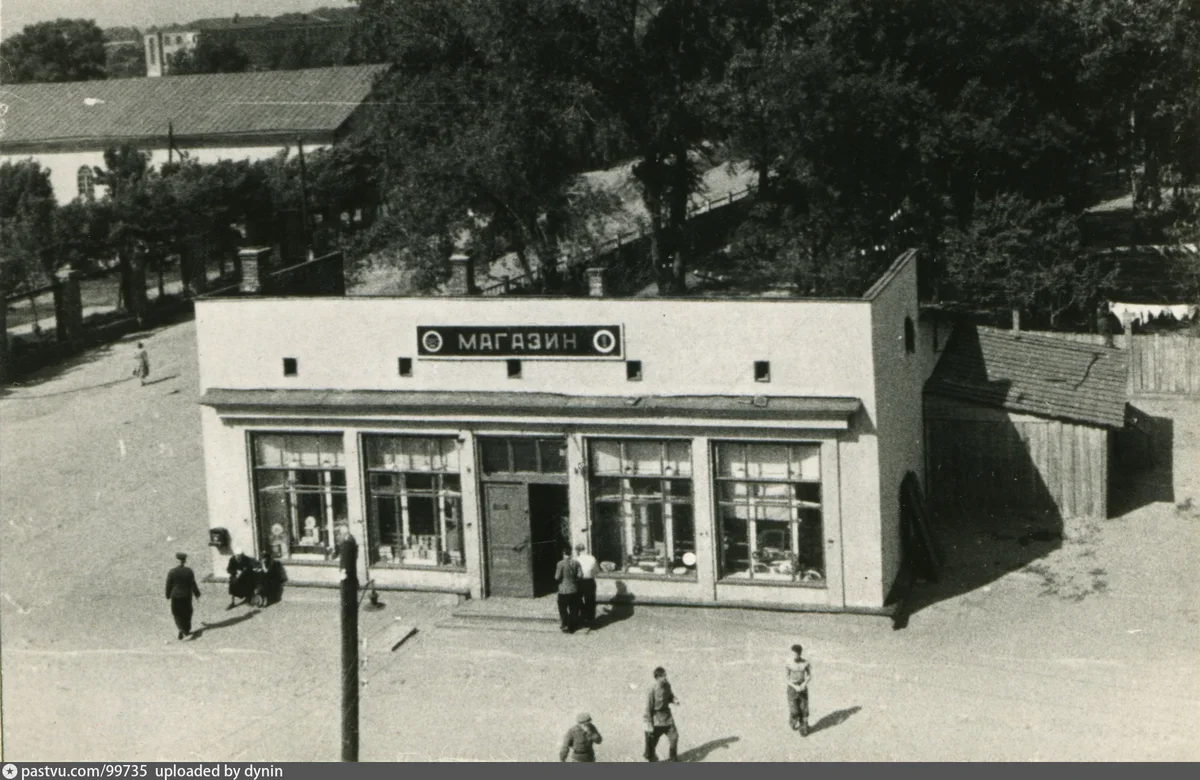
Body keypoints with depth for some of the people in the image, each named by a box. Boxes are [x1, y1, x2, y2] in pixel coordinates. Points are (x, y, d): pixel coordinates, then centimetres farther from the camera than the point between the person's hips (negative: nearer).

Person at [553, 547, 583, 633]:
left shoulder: (561, 564, -15)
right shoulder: (576, 563, -5)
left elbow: (557, 577, -15)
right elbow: (580, 575, -6)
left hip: (563, 591, -4)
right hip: (574, 590, 4)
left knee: (563, 610, 10)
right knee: (573, 610, 15)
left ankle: (565, 627, 14)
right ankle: (572, 626, 22)